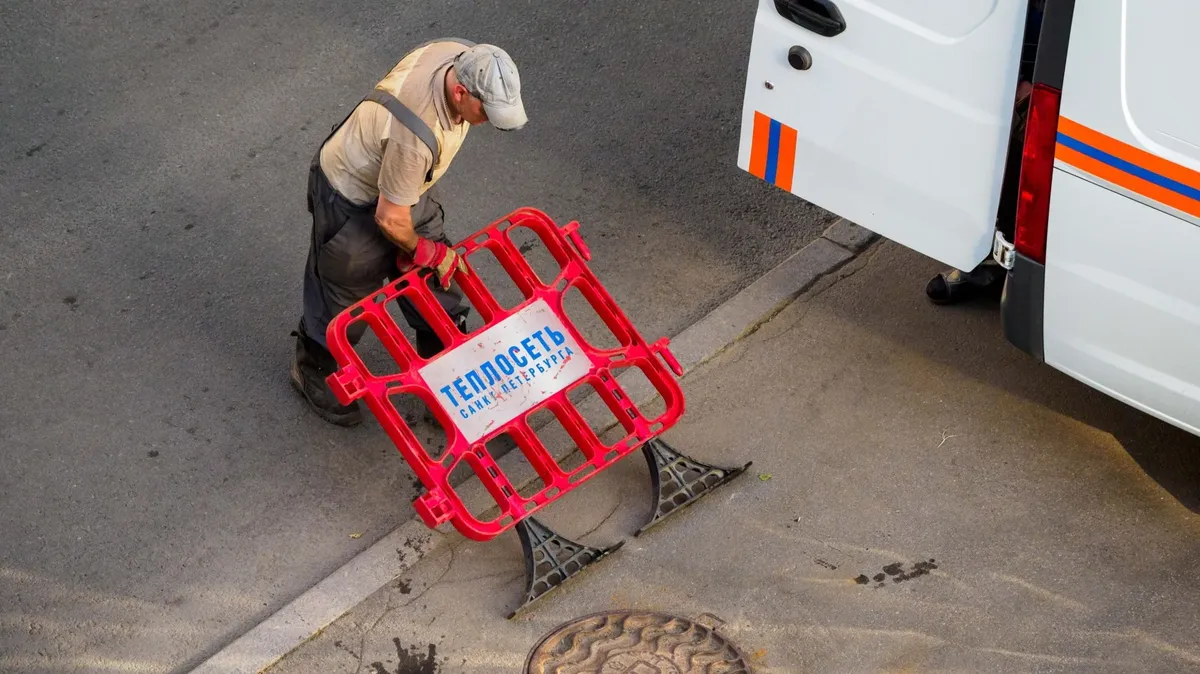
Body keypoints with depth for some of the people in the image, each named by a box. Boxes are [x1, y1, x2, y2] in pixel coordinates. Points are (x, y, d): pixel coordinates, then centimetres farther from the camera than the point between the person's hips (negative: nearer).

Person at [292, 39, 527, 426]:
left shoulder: (465, 59, -22)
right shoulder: (416, 136, -45)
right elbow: (390, 219, -31)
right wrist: (420, 251, -9)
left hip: (401, 182, 7)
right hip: (353, 201, -7)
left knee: (439, 281, 18)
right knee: (344, 297, 15)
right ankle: (314, 371, 42)